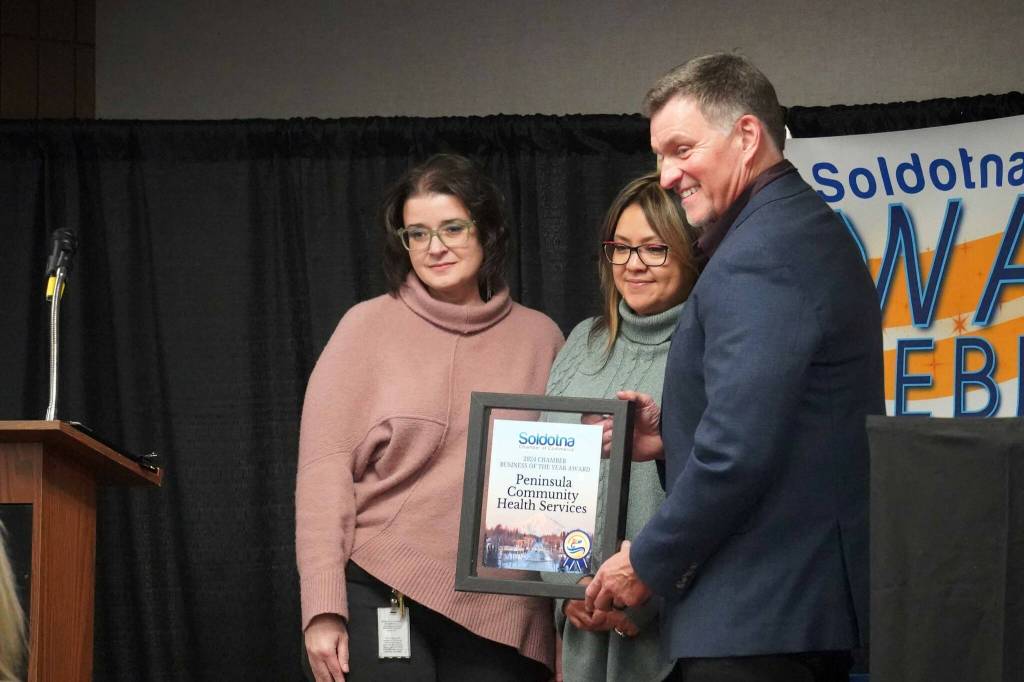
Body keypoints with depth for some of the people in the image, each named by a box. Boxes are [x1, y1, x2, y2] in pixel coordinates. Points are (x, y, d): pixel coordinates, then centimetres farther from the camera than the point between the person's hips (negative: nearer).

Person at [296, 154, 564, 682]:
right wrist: (323, 610, -8)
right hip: (382, 598, -2)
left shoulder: (539, 337, 10)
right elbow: (323, 468, -2)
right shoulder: (368, 326, 3)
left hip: (498, 614, 2)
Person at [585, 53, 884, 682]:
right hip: (820, 597, 10)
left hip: (755, 619, -10)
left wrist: (648, 563, -11)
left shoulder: (753, 260, -17)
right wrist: (674, 433, 11)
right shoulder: (814, 229, 15)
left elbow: (737, 453, -23)